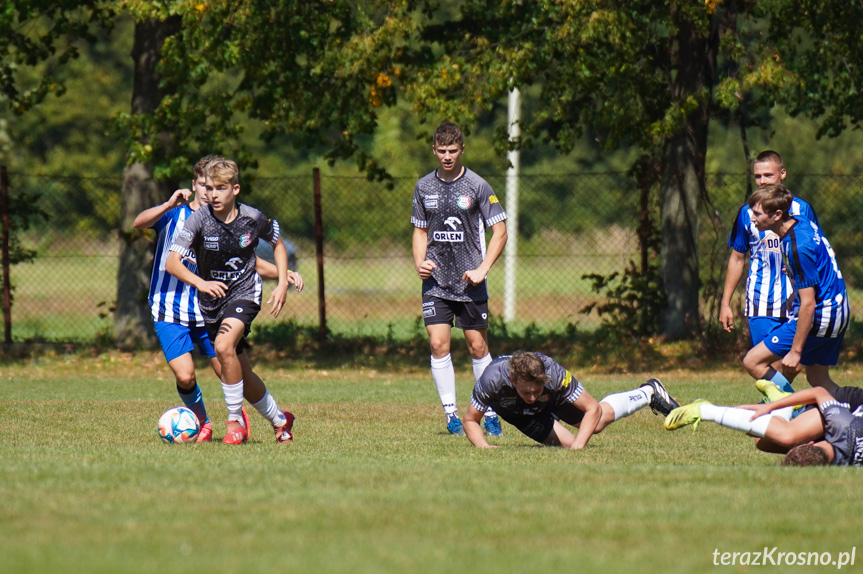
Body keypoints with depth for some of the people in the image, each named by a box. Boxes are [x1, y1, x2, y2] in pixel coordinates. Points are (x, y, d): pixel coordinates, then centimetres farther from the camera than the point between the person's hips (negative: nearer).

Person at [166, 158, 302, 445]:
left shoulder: (253, 218, -11)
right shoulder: (200, 219, -16)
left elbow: (277, 245, 10)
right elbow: (172, 262, -24)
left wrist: (282, 283, 0)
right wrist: (200, 283, -40)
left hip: (245, 292, -2)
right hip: (212, 301, 2)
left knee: (223, 345, -29)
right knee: (242, 375, 10)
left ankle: (235, 421, -15)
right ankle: (279, 419, 35)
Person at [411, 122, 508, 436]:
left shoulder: (477, 186, -4)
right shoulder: (424, 187, 6)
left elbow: (500, 232, -2)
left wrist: (482, 269, -11)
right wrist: (420, 262, -1)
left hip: (470, 283, -2)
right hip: (435, 282, 2)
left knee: (477, 347, 2)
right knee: (438, 344, -8)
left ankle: (490, 414, 15)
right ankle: (451, 416, -1)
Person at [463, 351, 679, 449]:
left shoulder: (555, 373, -44)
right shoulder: (493, 379, -44)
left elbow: (593, 410, -33)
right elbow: (470, 420, -28)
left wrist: (579, 444, -45)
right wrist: (483, 446, -47)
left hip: (554, 398, -1)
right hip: (518, 414, 1)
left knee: (597, 421, 11)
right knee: (566, 443, -4)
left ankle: (649, 393, 42)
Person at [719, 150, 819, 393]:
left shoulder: (802, 209, 5)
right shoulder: (747, 213, 8)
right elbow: (737, 259, 17)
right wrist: (725, 303, 14)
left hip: (796, 301, 0)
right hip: (760, 304, 0)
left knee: (792, 368, 0)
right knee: (771, 368, -11)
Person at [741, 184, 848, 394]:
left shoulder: (798, 247, -26)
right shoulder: (801, 223, 2)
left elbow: (809, 303, -25)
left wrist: (796, 351, -22)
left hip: (819, 318, -10)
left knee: (753, 362, -7)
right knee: (817, 380, 20)